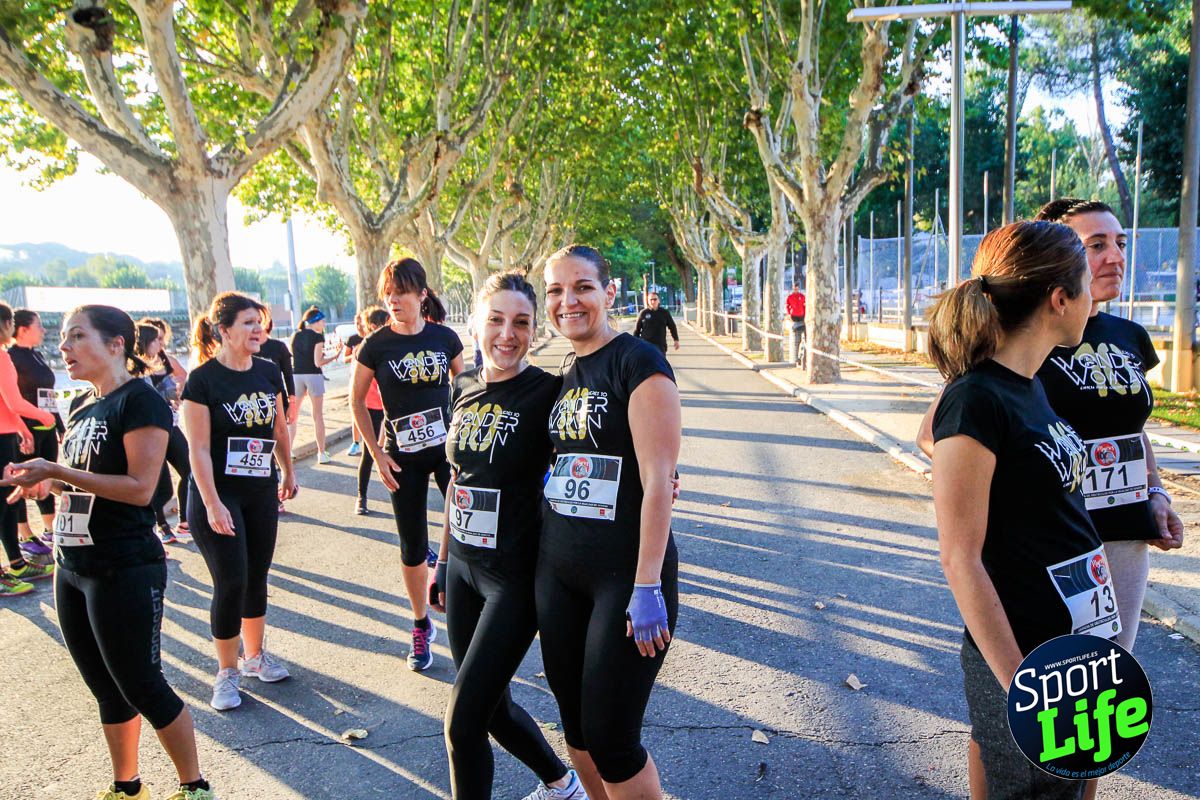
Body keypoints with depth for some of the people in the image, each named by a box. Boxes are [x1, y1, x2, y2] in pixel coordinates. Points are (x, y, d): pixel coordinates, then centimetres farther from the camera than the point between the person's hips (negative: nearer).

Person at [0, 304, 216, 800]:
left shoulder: (139, 401, -14)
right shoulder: (81, 407, 11)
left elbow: (139, 488, -21)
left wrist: (57, 472, -21)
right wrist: (43, 480, 1)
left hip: (126, 572, -8)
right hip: (73, 569, 8)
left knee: (141, 687, 2)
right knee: (107, 690, 18)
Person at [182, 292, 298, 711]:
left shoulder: (269, 373, 2)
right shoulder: (203, 379, -14)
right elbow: (199, 448, -16)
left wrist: (288, 473, 20)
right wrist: (213, 505, -19)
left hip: (262, 492, 5)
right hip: (217, 494, -5)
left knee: (257, 578, 13)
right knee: (230, 583, -3)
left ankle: (255, 655, 31)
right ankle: (226, 672, 14)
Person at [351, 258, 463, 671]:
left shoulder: (445, 338, -2)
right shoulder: (376, 344, -6)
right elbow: (356, 400, 2)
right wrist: (377, 454, -3)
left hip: (448, 447, 1)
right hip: (404, 456, -1)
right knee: (412, 546, 8)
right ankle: (421, 627, 25)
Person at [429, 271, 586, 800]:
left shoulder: (548, 392, -14)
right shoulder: (463, 389, 4)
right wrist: (444, 558, 18)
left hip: (515, 576, -7)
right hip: (464, 566, 7)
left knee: (462, 720, -3)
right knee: (491, 707, 19)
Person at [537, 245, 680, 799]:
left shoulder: (637, 362, -12)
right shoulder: (564, 375, 11)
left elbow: (658, 481, -18)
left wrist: (647, 587, -21)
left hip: (626, 574, -7)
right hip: (556, 571, 7)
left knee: (611, 741, 1)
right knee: (575, 726, 17)